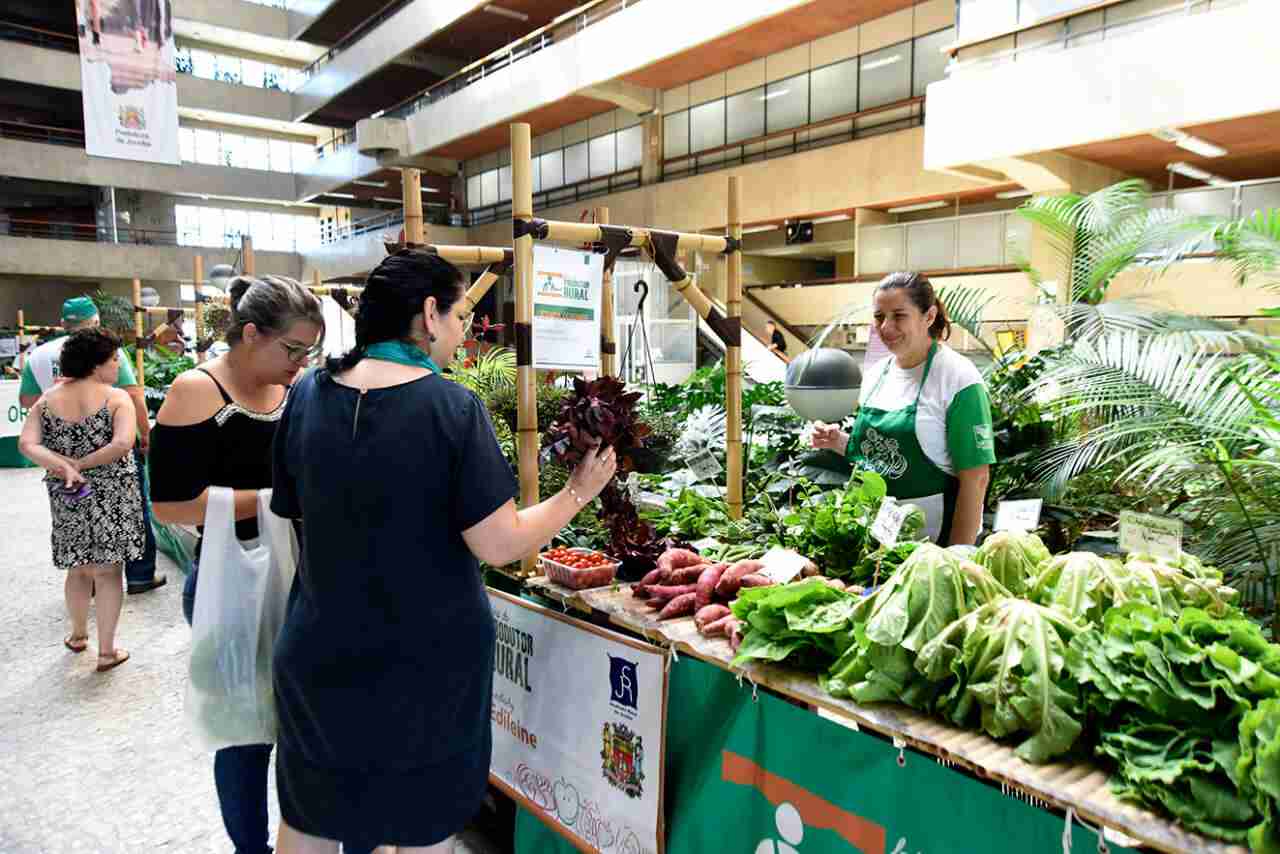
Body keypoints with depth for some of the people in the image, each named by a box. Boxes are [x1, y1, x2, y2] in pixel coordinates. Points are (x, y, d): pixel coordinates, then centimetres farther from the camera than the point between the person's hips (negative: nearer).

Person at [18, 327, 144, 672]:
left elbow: (26, 444, -9)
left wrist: (64, 466, -15)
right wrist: (82, 463, -14)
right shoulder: (117, 398, -12)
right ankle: (106, 650, 12)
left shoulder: (48, 400, 1)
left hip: (68, 499, 4)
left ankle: (78, 634, 39)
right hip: (112, 496, -4)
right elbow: (123, 443, -26)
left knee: (78, 569, 21)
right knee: (107, 571, 6)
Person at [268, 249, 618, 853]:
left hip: (320, 654, 4)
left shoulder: (307, 396, -5)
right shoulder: (452, 407, -18)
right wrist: (579, 492, -6)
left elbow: (289, 510, 6)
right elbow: (499, 545, -19)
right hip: (427, 662, -4)